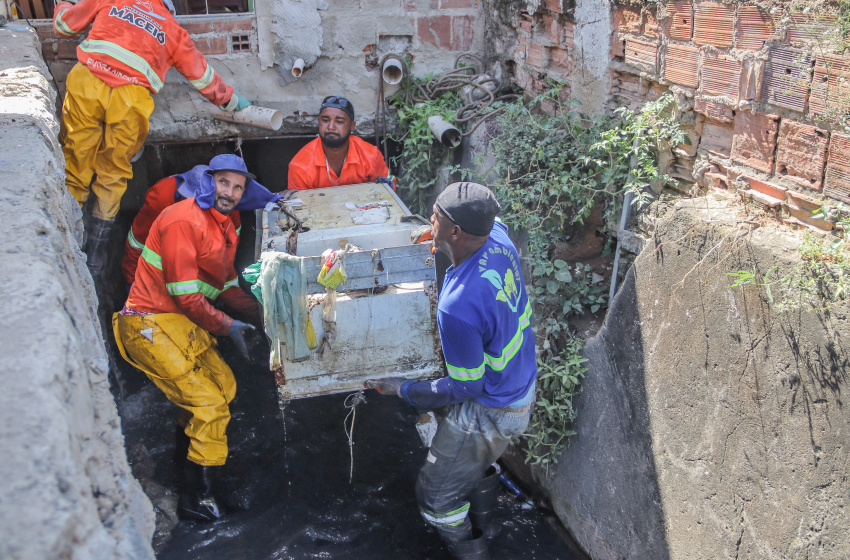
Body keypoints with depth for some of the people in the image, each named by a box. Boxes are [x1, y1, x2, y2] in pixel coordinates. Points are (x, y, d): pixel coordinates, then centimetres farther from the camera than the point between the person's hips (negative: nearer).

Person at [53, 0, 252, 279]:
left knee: (75, 168, 8)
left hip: (86, 81, 0)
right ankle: (95, 255, 13)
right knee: (112, 175, 12)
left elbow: (64, 24, 30)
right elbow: (203, 74, 33)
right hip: (130, 97, 0)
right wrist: (230, 100, 49)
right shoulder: (173, 29, 24)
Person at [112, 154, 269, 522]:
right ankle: (196, 498, 0)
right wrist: (227, 327, -12)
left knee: (224, 384, 16)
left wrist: (257, 313, 7)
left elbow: (225, 284, 21)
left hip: (182, 322, 10)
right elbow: (186, 295, -21)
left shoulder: (225, 227, 12)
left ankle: (187, 450, 38)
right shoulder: (183, 221, -19)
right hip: (150, 325, -9)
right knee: (208, 403, -12)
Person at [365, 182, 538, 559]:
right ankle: (483, 525, 60)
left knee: (436, 493, 12)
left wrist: (402, 389, -14)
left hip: (490, 411, -9)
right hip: (521, 385, 9)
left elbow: (467, 387, -25)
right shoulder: (498, 237, -17)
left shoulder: (457, 308, -40)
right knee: (475, 461, 35)